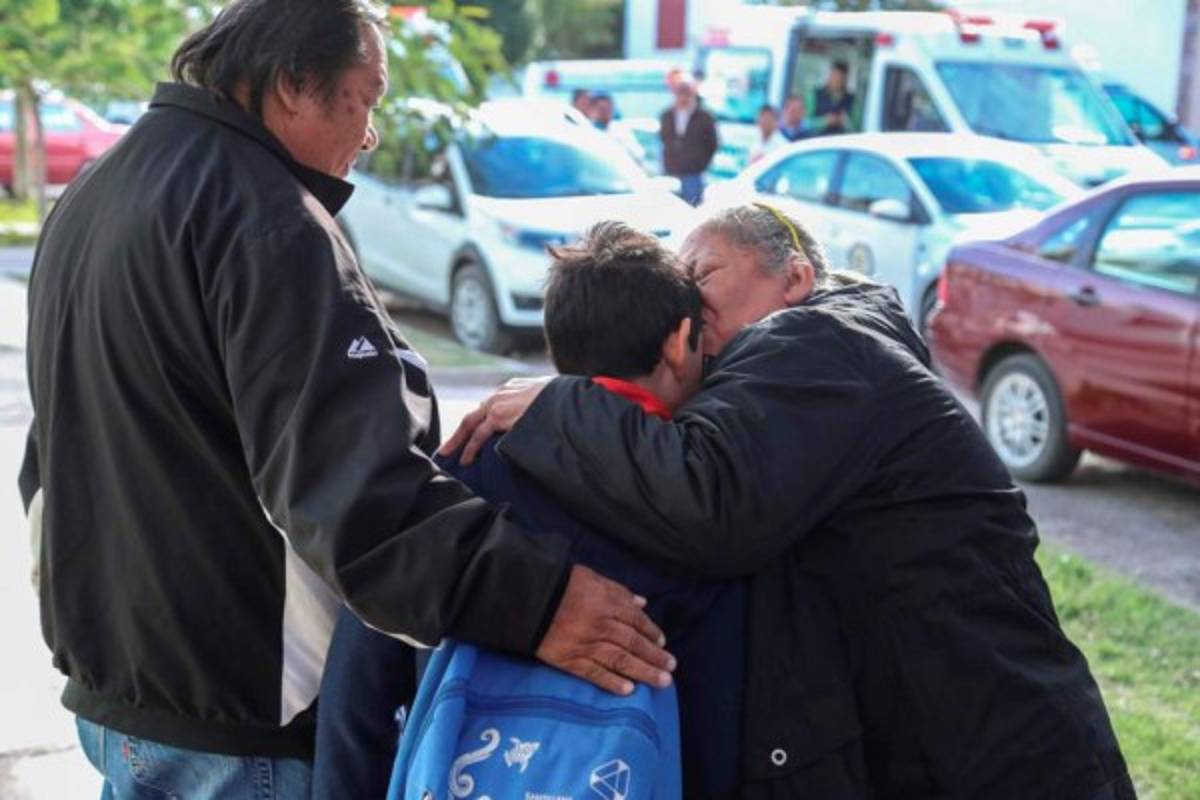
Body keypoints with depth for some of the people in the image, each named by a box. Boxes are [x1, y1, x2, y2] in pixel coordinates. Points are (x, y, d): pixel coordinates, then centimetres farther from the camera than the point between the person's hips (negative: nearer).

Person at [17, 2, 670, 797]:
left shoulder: (95, 194, 10)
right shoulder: (264, 221, -22)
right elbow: (353, 480, -32)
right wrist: (529, 594, -35)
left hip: (109, 682, 9)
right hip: (238, 713, -9)